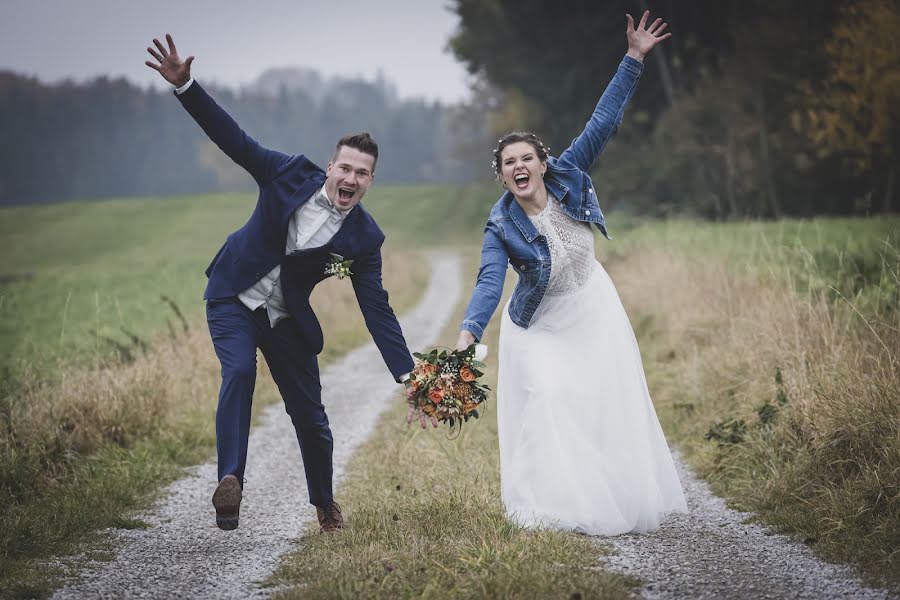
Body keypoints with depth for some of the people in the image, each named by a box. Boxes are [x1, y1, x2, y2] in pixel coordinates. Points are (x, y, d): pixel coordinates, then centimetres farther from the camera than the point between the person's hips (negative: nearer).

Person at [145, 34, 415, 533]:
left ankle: (325, 504, 29)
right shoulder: (292, 175, -14)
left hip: (286, 319, 1)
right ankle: (230, 481, -31)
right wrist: (184, 86, -25)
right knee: (239, 372, -29)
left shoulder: (363, 238, -12)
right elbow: (234, 139, -14)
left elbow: (376, 309, -10)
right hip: (234, 299, -1)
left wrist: (408, 374, -16)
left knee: (310, 415, 5)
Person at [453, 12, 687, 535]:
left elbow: (604, 122, -16)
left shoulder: (568, 176, -15)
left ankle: (619, 502, 19)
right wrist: (468, 334, -48)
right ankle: (551, 507, -1)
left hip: (592, 308, 3)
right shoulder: (502, 227, -21)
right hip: (541, 324, -2)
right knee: (546, 405, -12)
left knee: (609, 406, 5)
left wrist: (634, 60, -21)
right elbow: (489, 284, -31)